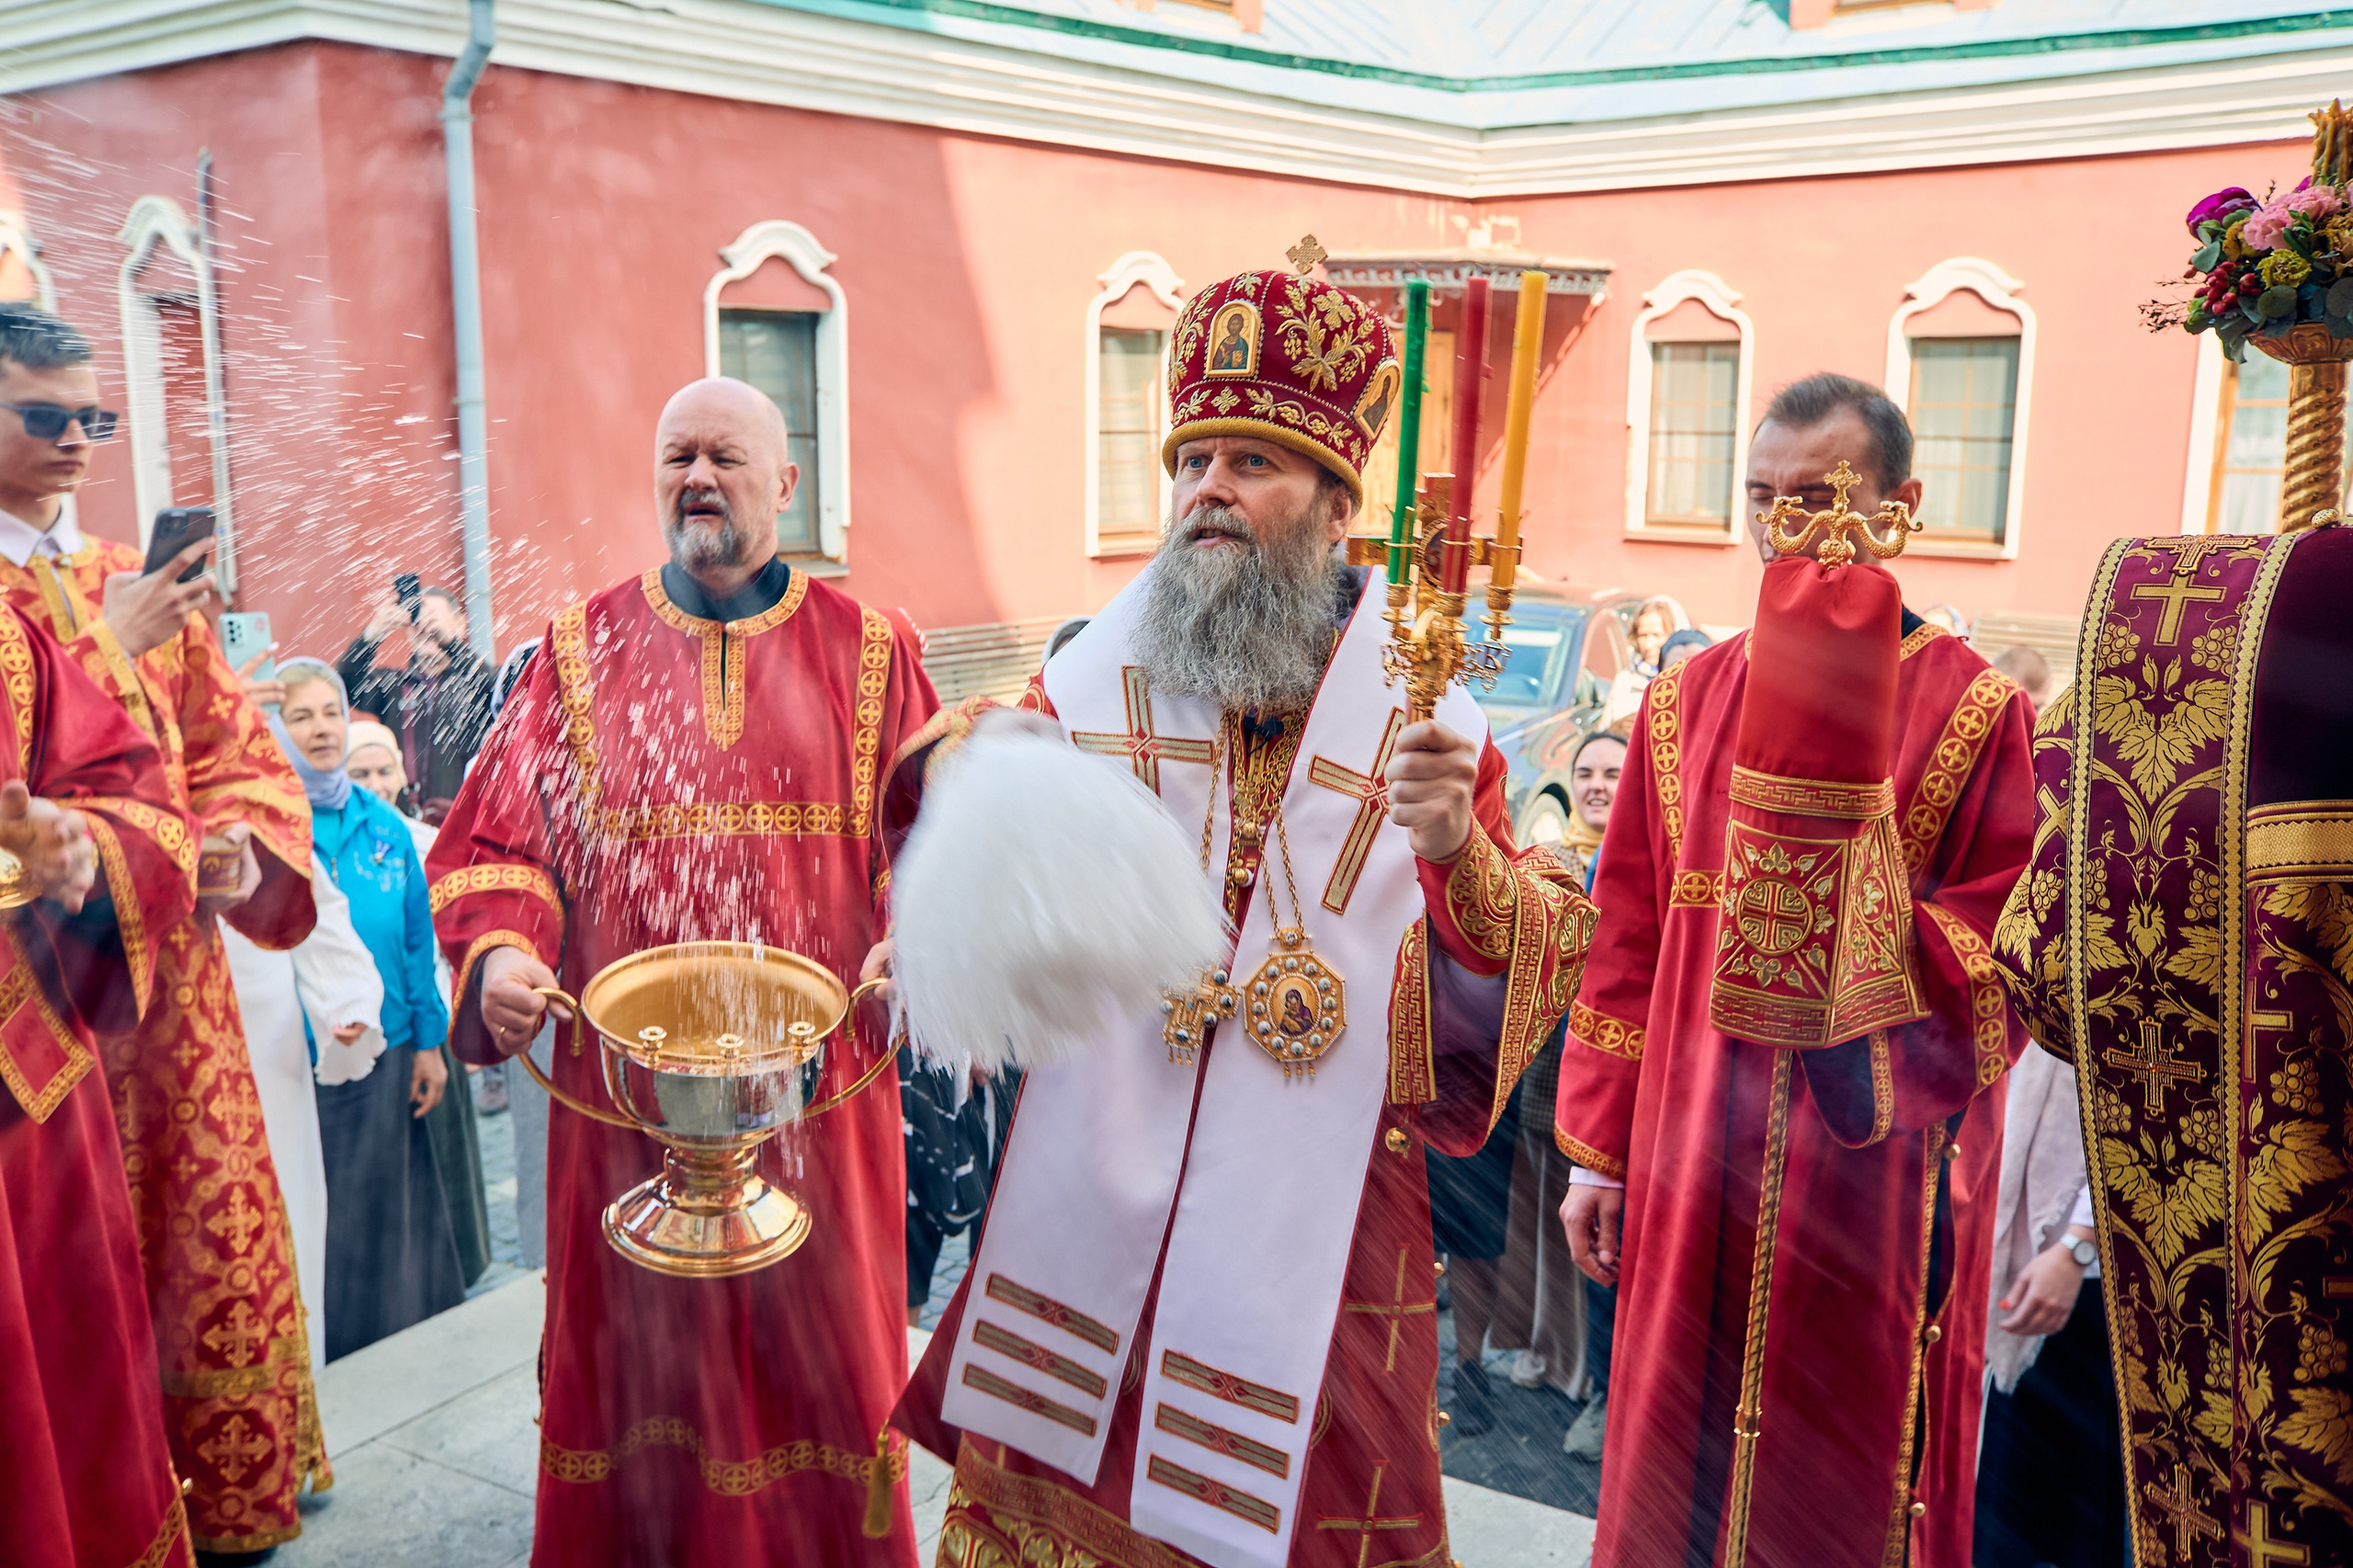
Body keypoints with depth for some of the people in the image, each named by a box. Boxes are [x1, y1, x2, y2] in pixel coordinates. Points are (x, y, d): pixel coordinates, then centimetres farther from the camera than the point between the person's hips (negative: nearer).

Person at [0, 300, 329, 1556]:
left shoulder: (141, 584, 13)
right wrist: (107, 647, -14)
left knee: (215, 1240, 11)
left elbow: (239, 752, 11)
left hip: (173, 972, 5)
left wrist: (240, 845, -9)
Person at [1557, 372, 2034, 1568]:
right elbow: (1628, 943, 7)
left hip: (1868, 1190, -3)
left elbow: (2003, 971, -7)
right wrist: (1598, 1151, 6)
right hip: (1688, 1176, 3)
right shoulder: (1687, 699, 7)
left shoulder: (1976, 712, -5)